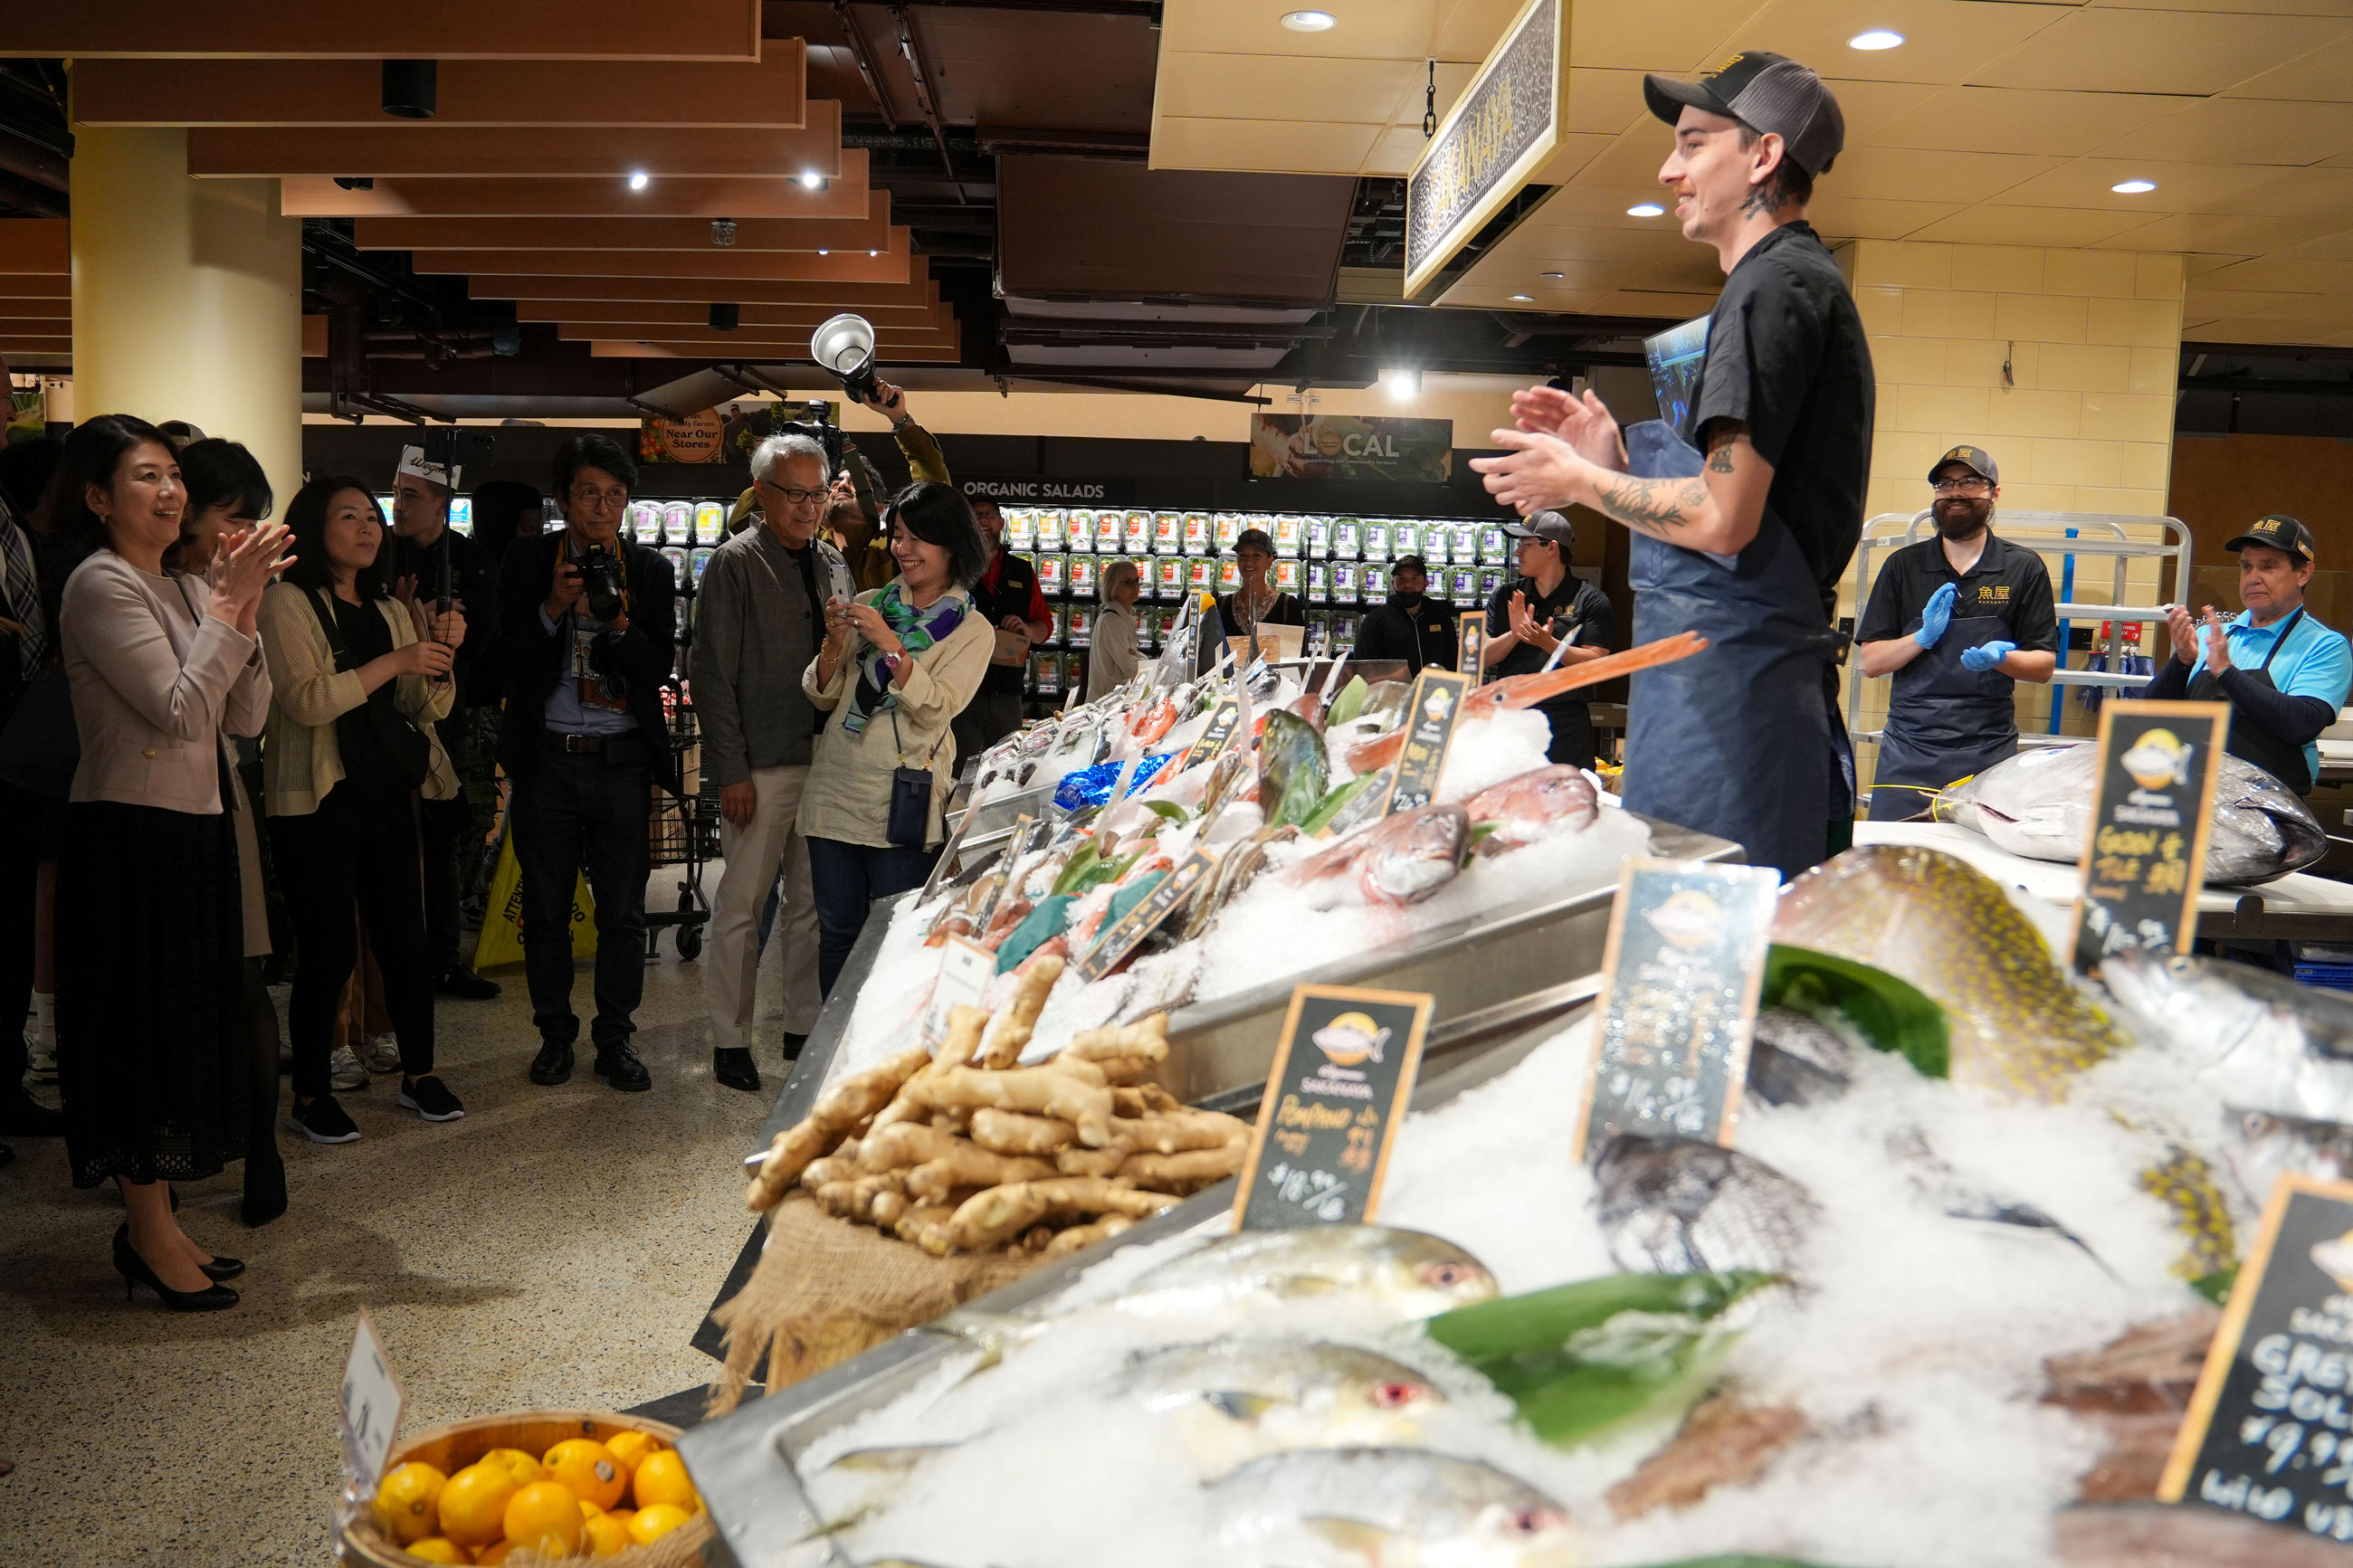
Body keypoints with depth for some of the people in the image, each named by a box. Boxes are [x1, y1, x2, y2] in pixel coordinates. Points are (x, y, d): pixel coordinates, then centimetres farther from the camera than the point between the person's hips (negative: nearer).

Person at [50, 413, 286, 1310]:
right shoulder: (102, 583, -11)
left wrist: (242, 613, -5)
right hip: (128, 836, -8)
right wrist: (227, 607, -16)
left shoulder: (183, 588, 13)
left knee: (183, 1028, 12)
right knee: (141, 1027, -1)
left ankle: (157, 1225, 23)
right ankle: (150, 1237, 10)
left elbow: (245, 720, 6)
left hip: (193, 832, 9)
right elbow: (180, 711, -19)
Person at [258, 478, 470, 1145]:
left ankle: (418, 1073, 20)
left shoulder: (392, 610, 14)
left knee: (405, 941, 7)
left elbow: (429, 708, 12)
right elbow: (306, 699, -18)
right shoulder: (288, 603, -5)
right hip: (317, 803, -6)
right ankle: (310, 1095, 11)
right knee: (330, 952, -2)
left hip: (386, 796, 6)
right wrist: (395, 661, -20)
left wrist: (440, 658, -6)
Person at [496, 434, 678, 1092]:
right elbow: (510, 661, -3)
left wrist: (615, 620, -19)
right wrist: (553, 607, -17)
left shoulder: (650, 570, 5)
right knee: (546, 908, 9)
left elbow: (659, 667, -2)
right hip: (547, 759, 0)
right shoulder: (526, 564, 3)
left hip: (622, 760, 0)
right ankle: (555, 1033, 24)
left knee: (623, 910, 4)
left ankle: (615, 1038, 17)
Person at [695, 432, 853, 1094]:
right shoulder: (735, 564, -4)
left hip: (828, 759, 6)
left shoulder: (833, 562, 14)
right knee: (742, 907, 2)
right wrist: (731, 771, -12)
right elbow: (715, 676, -8)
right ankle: (730, 1040, 13)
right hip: (762, 765, -5)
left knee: (812, 904, 11)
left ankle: (804, 1028, 22)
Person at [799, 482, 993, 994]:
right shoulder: (868, 605, 11)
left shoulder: (972, 630, 2)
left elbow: (936, 710, -11)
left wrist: (891, 646, -20)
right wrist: (834, 644, -9)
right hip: (835, 791, 4)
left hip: (902, 802, -3)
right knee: (836, 932, 9)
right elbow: (822, 696, 9)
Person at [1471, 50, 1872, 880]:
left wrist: (1580, 482, -4)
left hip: (1726, 677, -10)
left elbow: (1724, 520, -18)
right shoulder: (1802, 283, 23)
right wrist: (1617, 461, 16)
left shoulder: (1776, 284, -10)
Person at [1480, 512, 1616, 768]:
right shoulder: (1506, 596, 11)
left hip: (1565, 723, -3)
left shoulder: (1591, 600, 0)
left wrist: (1548, 643, -20)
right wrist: (1514, 635, -13)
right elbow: (1484, 656, 5)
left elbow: (1595, 661, -8)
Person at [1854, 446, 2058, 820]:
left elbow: (2044, 665, 7)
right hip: (1909, 750, 0)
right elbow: (1869, 662, 5)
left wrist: (2000, 658, -13)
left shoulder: (2024, 568, 9)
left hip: (1988, 753, 0)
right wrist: (1923, 637, -11)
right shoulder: (1903, 565, 9)